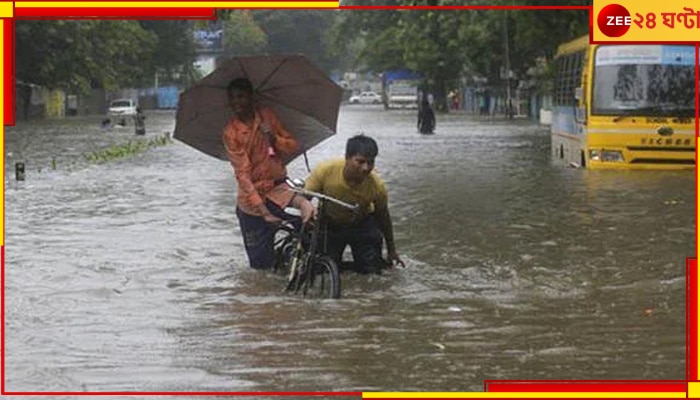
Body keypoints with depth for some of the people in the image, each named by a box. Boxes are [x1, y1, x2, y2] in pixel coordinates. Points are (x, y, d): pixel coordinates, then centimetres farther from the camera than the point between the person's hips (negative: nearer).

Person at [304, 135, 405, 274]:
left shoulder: (376, 185, -28)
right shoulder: (326, 170, -33)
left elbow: (383, 216, -7)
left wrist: (391, 251, 5)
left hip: (362, 225, 0)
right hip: (330, 224, 0)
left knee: (371, 270, -7)